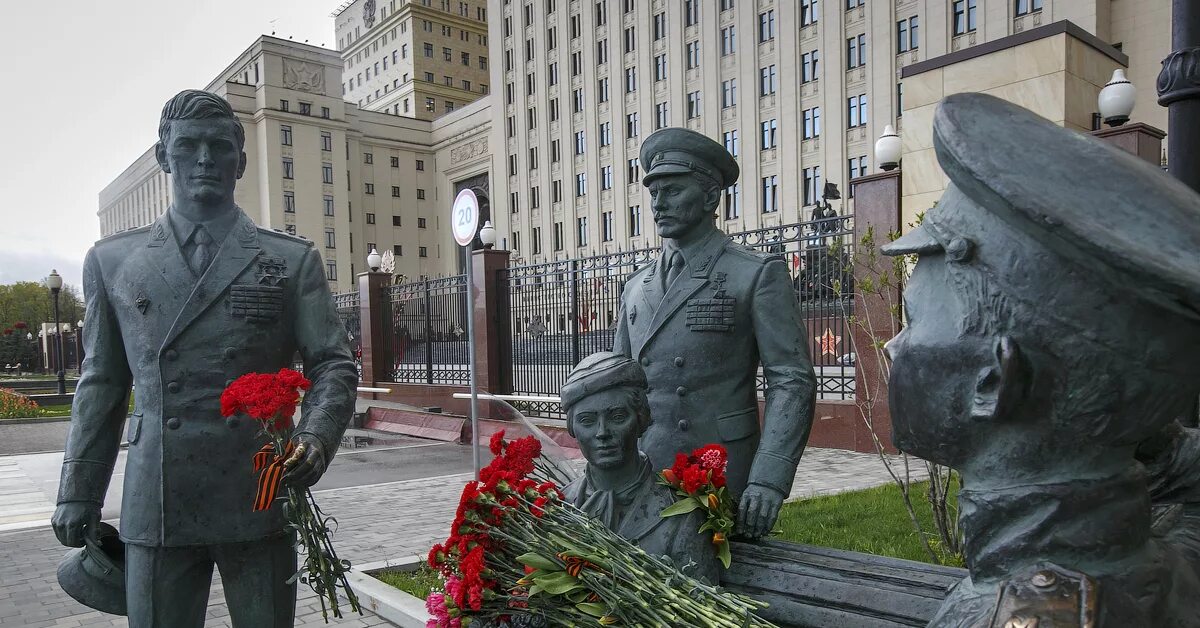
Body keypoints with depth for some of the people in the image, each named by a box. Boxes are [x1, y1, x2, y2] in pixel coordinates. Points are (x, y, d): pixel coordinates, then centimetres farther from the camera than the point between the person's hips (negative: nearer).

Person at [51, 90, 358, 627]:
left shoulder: (292, 260, 5)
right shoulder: (113, 261, 11)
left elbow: (333, 364, 2)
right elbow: (101, 382, 13)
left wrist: (315, 438, -16)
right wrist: (78, 493, 11)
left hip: (259, 498, -1)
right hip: (154, 503, 1)